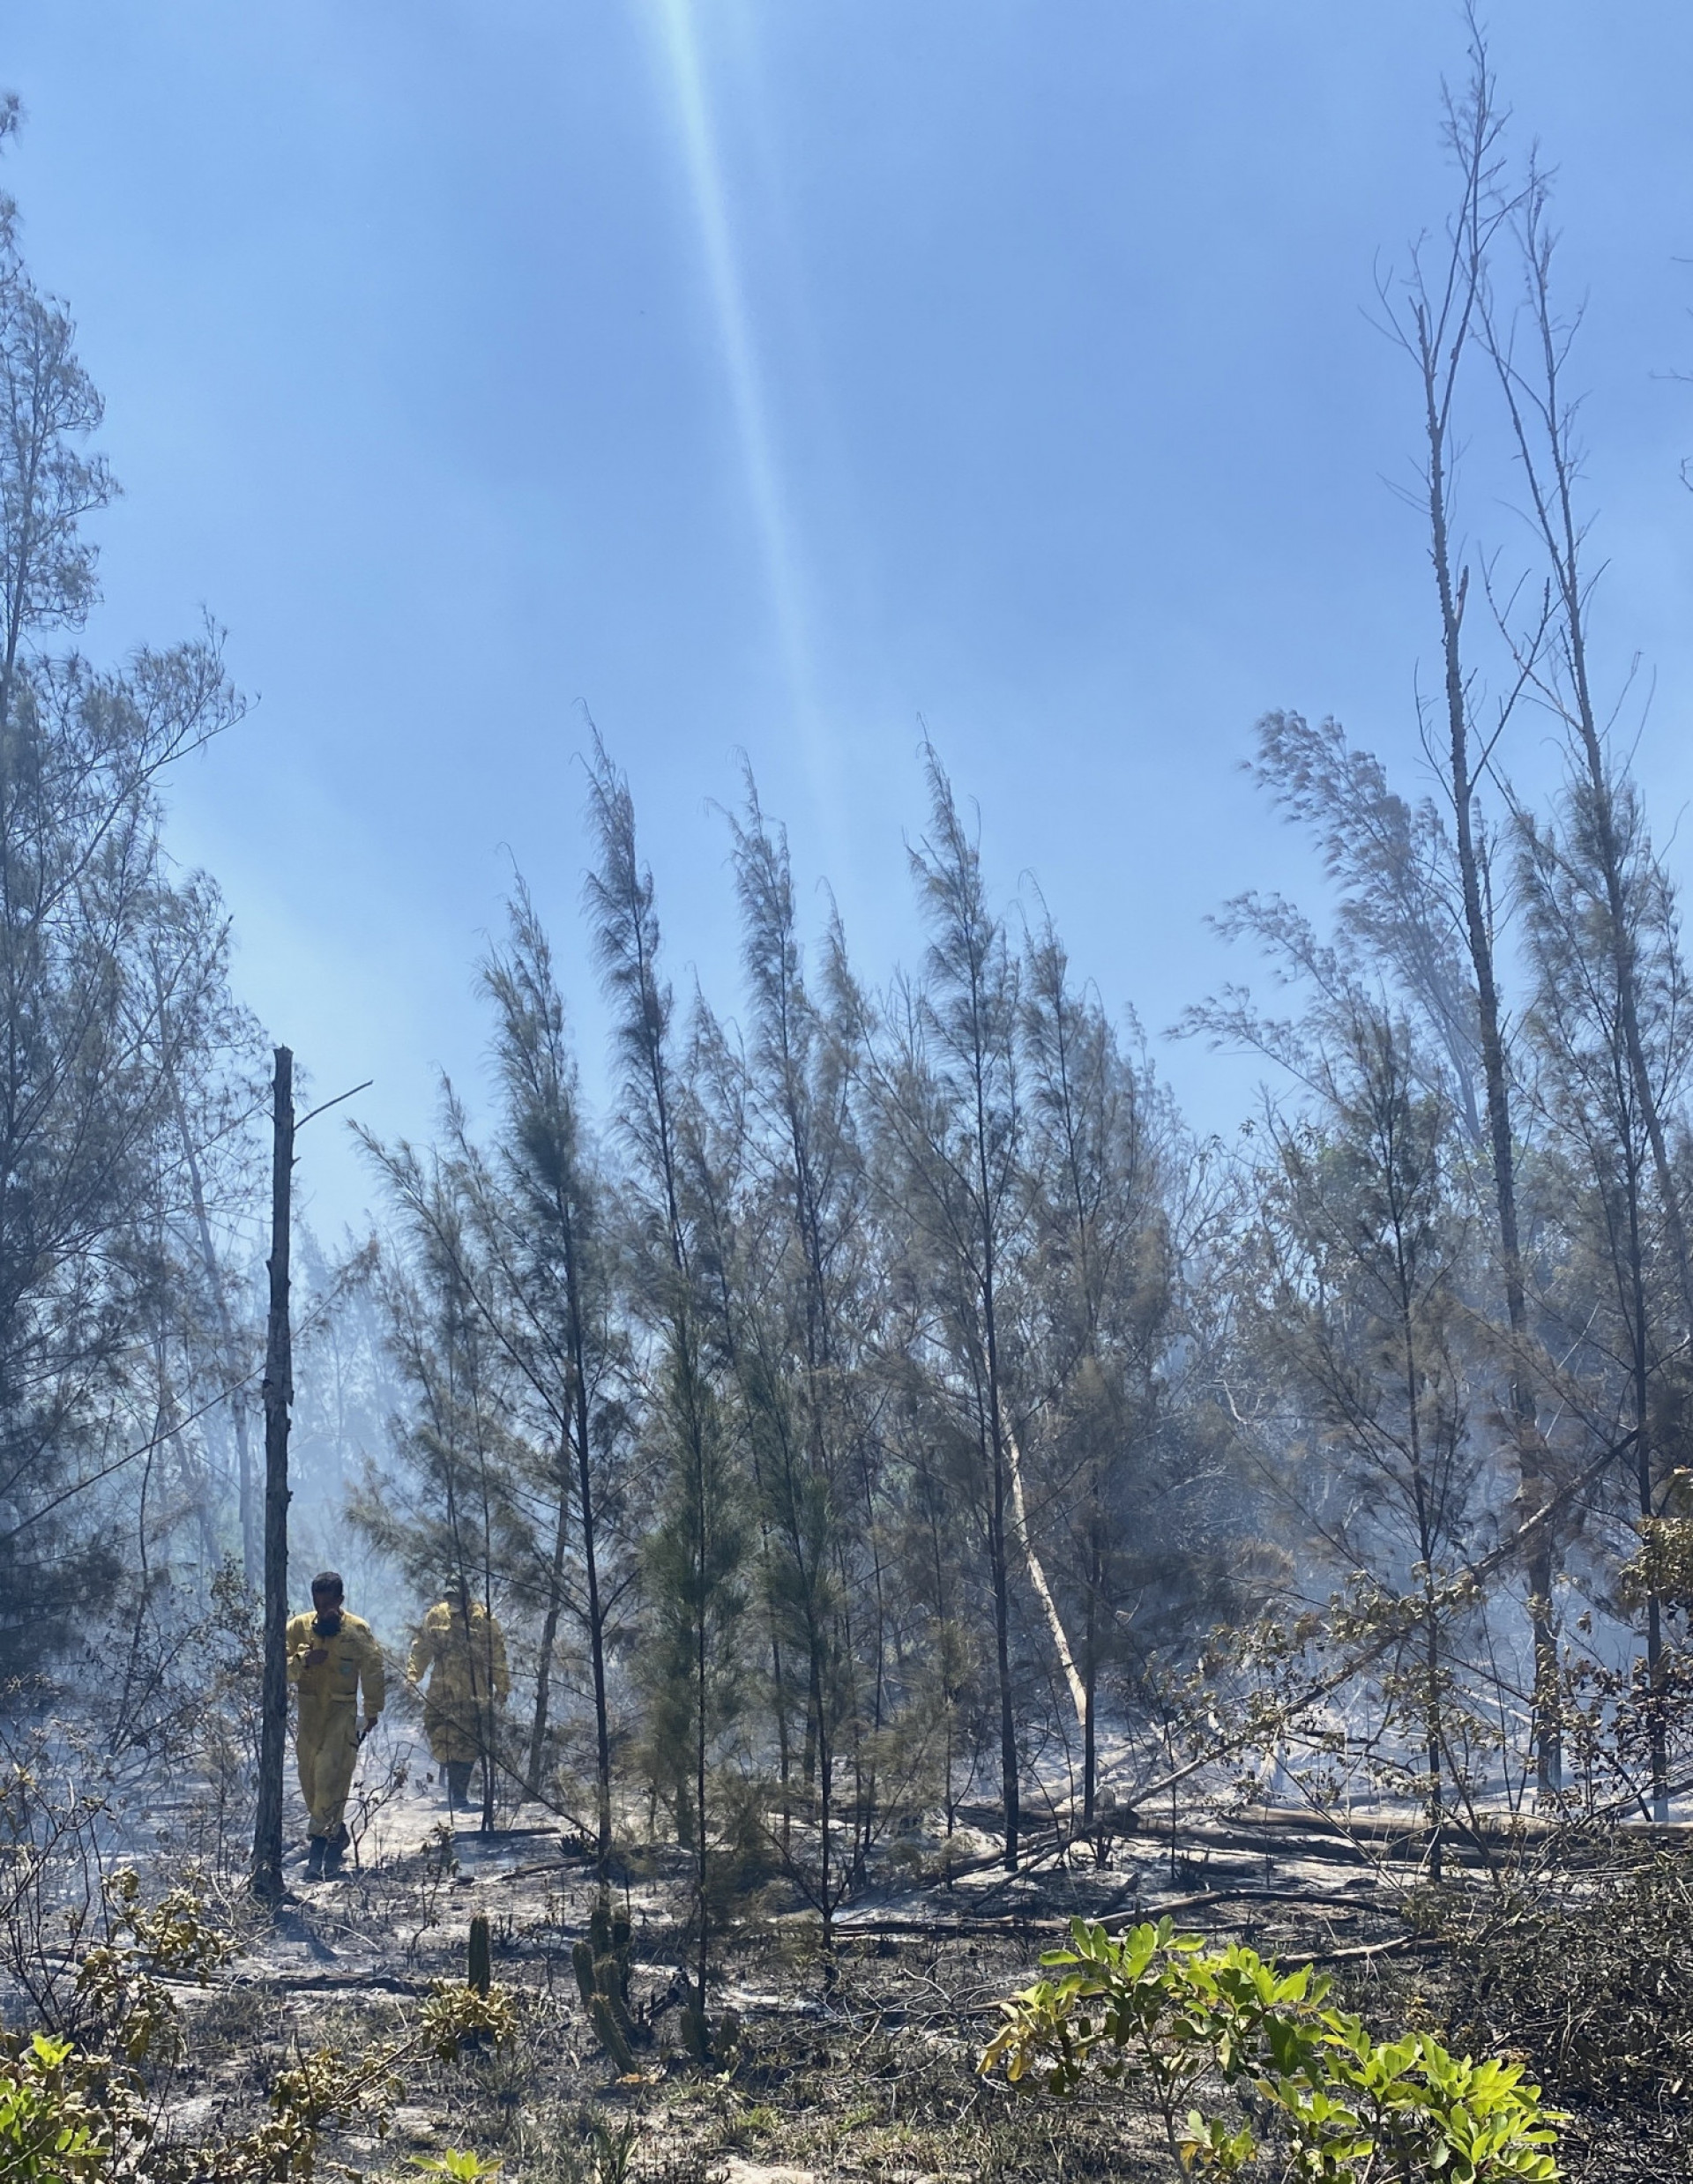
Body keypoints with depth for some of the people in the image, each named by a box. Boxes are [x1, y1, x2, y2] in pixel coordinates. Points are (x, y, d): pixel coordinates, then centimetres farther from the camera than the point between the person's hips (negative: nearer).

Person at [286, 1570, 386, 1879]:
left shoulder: (358, 1631, -2)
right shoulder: (299, 1627, 2)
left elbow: (373, 1671, 7)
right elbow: (282, 1671, 1)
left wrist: (372, 1711, 9)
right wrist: (303, 1660, -19)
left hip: (343, 1712, -3)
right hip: (309, 1712, 3)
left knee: (331, 1773, -17)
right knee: (310, 1779, 5)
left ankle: (320, 1837, -14)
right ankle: (335, 1833, 21)